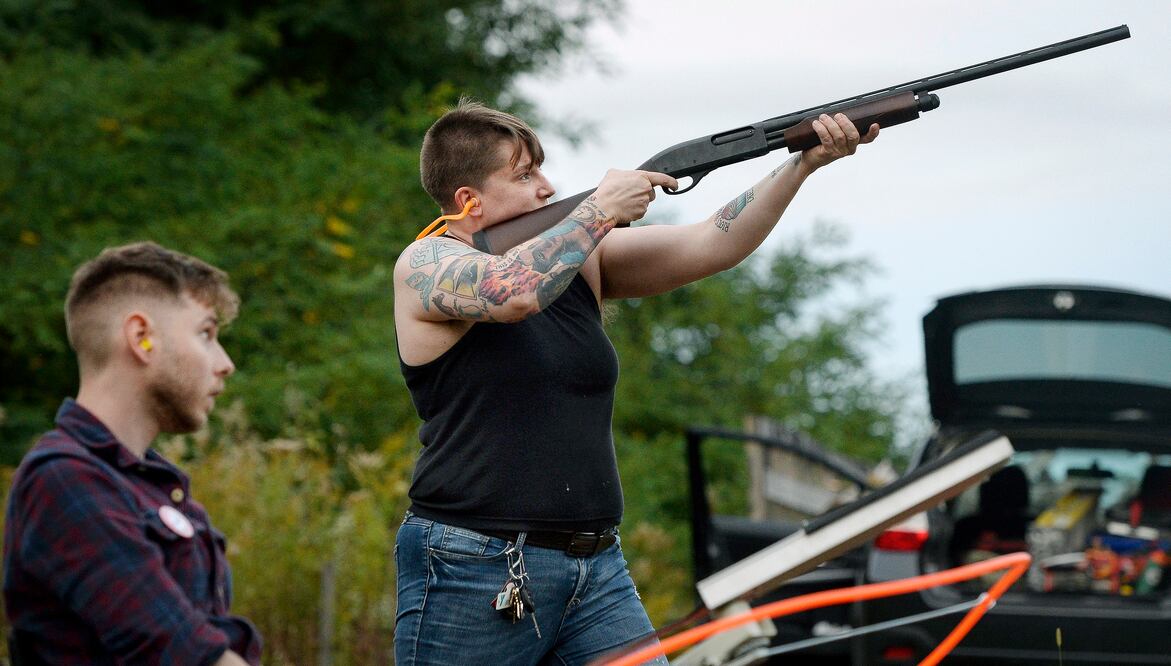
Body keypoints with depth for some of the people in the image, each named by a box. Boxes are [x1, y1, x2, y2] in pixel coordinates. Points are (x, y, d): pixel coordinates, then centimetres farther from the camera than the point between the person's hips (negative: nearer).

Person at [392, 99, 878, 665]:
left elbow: (710, 246, 5)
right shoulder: (425, 265, -5)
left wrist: (804, 163, -6)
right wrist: (600, 211, -14)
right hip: (473, 574, -6)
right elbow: (511, 291, -26)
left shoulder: (583, 261, 12)